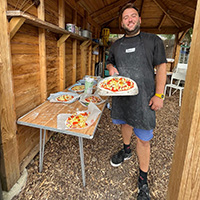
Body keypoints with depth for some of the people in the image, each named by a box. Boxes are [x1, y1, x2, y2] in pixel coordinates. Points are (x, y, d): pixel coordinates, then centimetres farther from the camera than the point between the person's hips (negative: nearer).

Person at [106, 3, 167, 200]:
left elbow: (161, 68, -2)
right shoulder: (116, 44, 12)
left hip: (143, 98, -4)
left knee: (143, 138, 0)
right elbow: (109, 62, 24)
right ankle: (126, 150, 52)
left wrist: (158, 95, -12)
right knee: (125, 122, 23)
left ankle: (143, 180, 19)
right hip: (120, 94, 5)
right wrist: (111, 68, -2)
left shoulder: (153, 40, 1)